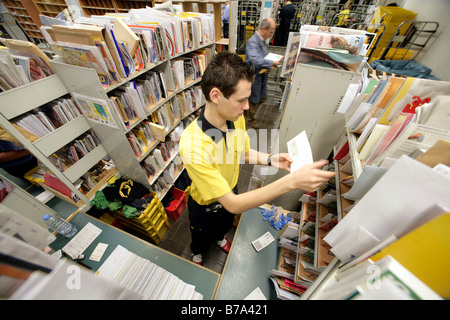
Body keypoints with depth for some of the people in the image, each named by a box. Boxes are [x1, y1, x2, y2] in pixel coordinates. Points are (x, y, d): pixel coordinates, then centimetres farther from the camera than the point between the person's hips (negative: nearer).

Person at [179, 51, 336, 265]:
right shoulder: (192, 145, -44)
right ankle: (196, 254, 69)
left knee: (225, 224, 38)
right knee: (202, 238, 31)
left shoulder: (237, 118, -21)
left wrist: (270, 160, -20)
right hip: (205, 207, -4)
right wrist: (291, 181, -46)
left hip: (231, 192, 5)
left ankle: (220, 238, 75)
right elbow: (233, 204, -40)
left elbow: (244, 152, -1)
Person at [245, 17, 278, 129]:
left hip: (262, 75, 9)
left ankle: (249, 112, 42)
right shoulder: (252, 42, -23)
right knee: (254, 99, 8)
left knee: (262, 97, 20)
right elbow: (255, 60, -38)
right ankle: (250, 119, 32)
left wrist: (274, 61, 3)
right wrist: (272, 63, -30)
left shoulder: (262, 40, 7)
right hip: (254, 76, -9)